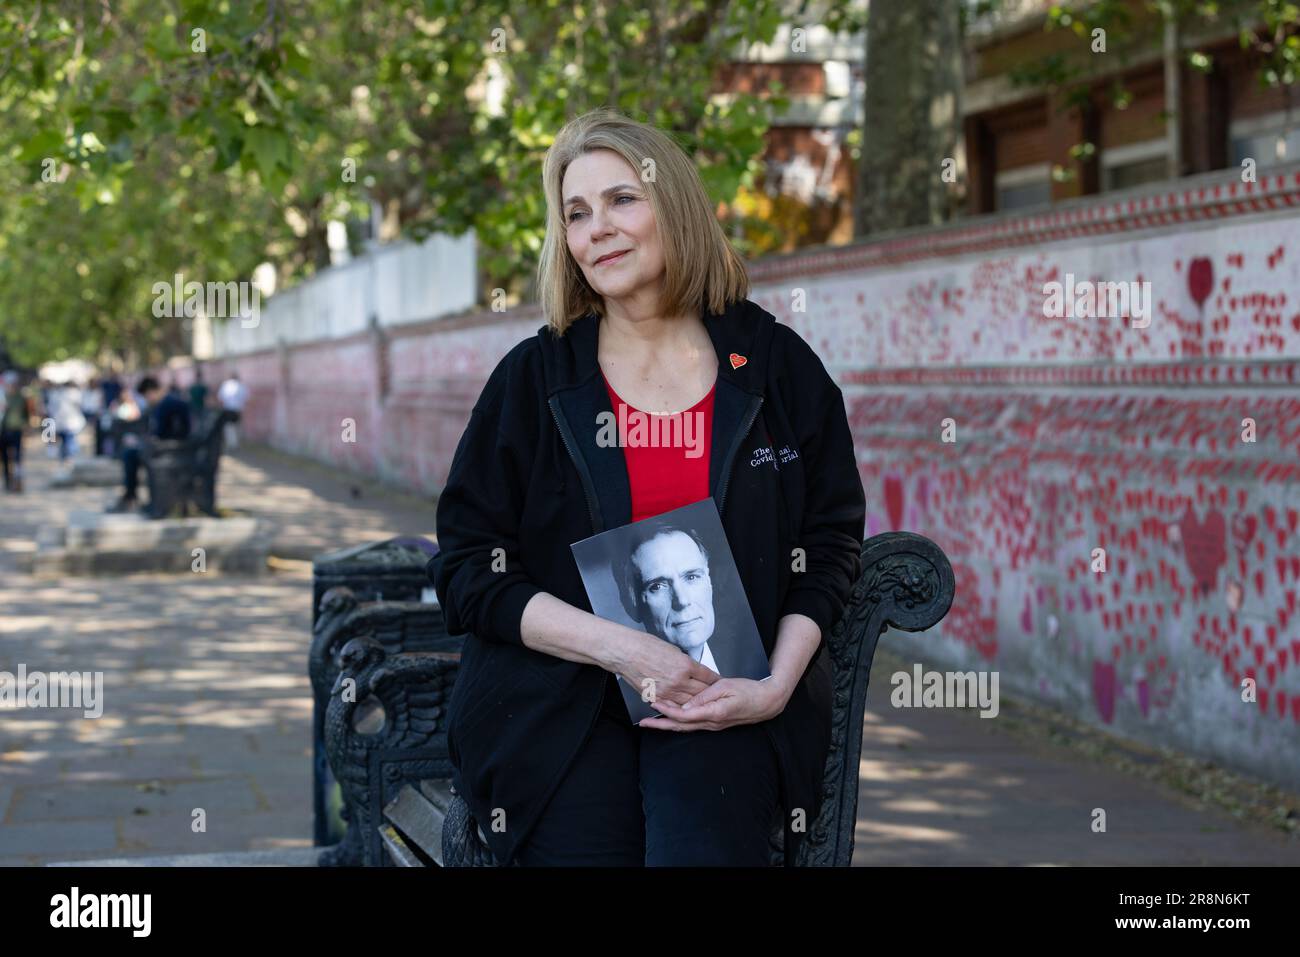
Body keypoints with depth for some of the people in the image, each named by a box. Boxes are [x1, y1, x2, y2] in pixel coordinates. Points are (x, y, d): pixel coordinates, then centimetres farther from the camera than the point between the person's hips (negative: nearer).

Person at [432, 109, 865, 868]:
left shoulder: (777, 365, 6)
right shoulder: (533, 378, 4)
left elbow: (831, 542, 9)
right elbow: (468, 569, 1)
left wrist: (776, 686, -7)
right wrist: (618, 647, -13)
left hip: (726, 707, 0)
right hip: (562, 702, 0)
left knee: (703, 846, -27)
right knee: (581, 844, -25)